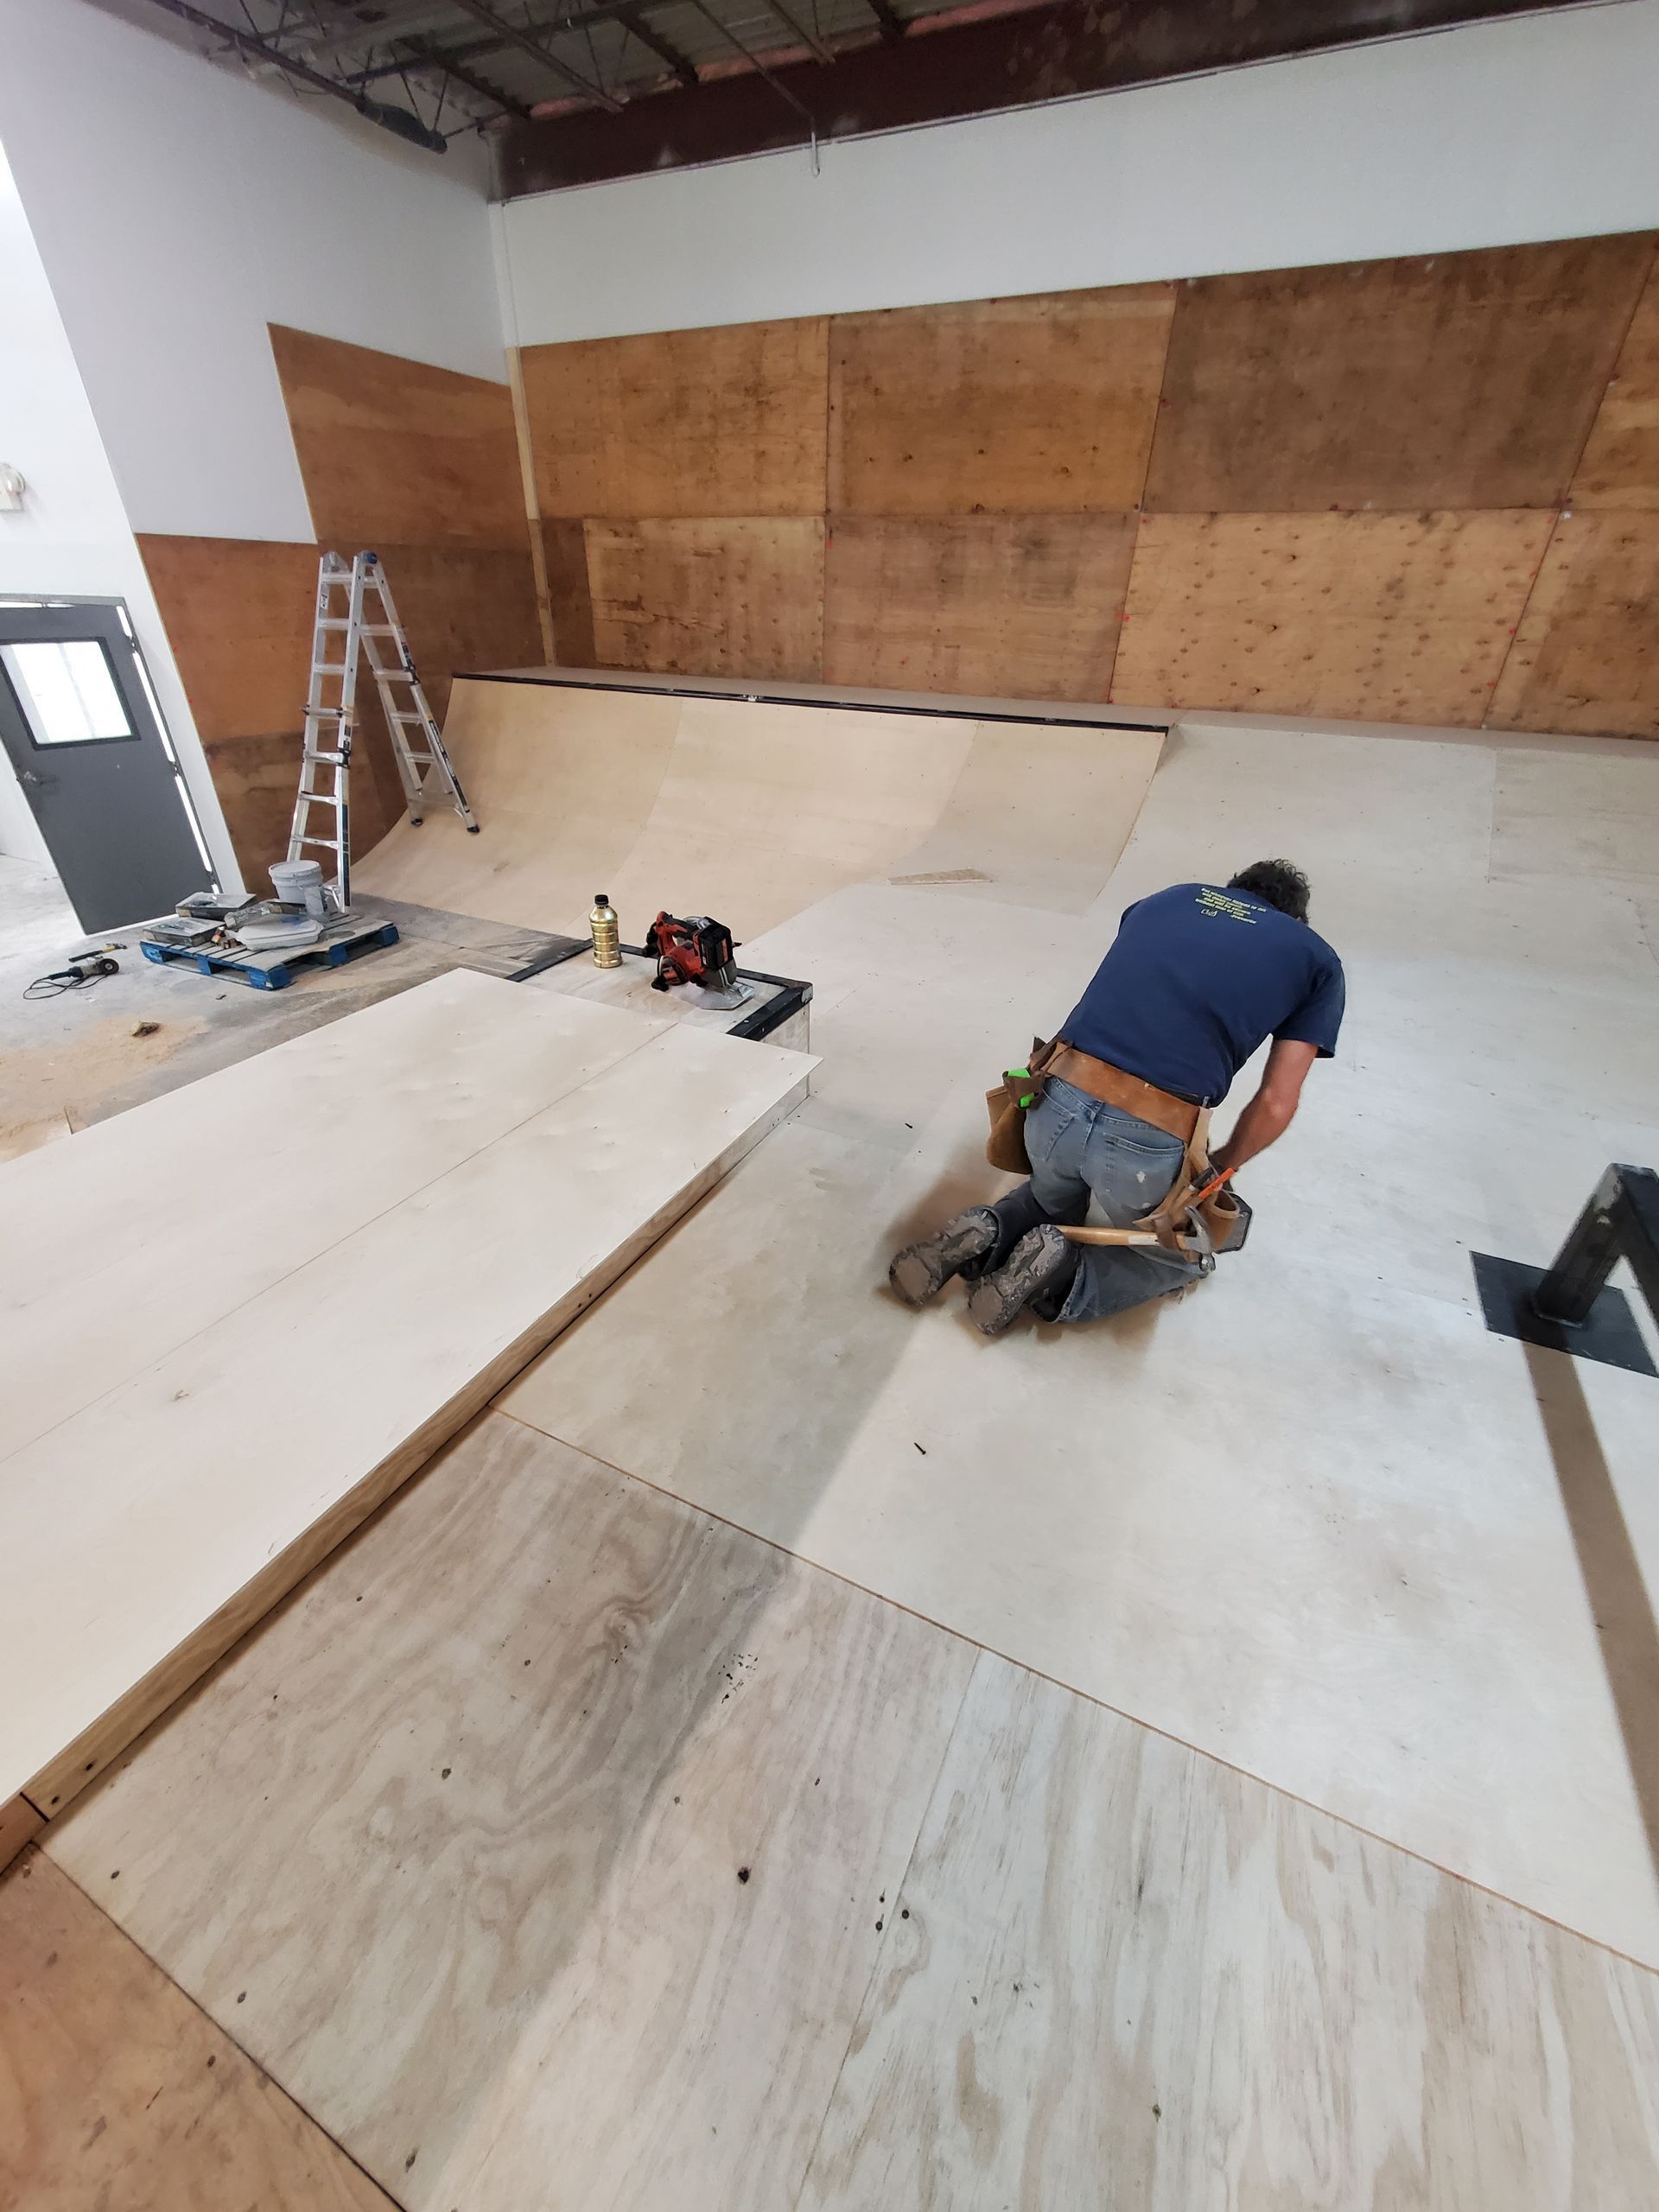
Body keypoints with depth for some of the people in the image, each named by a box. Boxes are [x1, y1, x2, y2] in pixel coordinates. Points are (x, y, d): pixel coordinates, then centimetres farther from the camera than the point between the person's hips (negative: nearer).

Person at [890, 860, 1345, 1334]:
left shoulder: (1168, 898, 22)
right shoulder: (1317, 960, 14)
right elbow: (1276, 1104, 9)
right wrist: (1218, 1167, 26)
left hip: (1056, 1106, 4)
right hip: (1149, 1140, -3)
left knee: (1053, 1203, 37)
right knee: (1184, 1260, 29)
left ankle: (986, 1234, 6)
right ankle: (1066, 1278, 2)